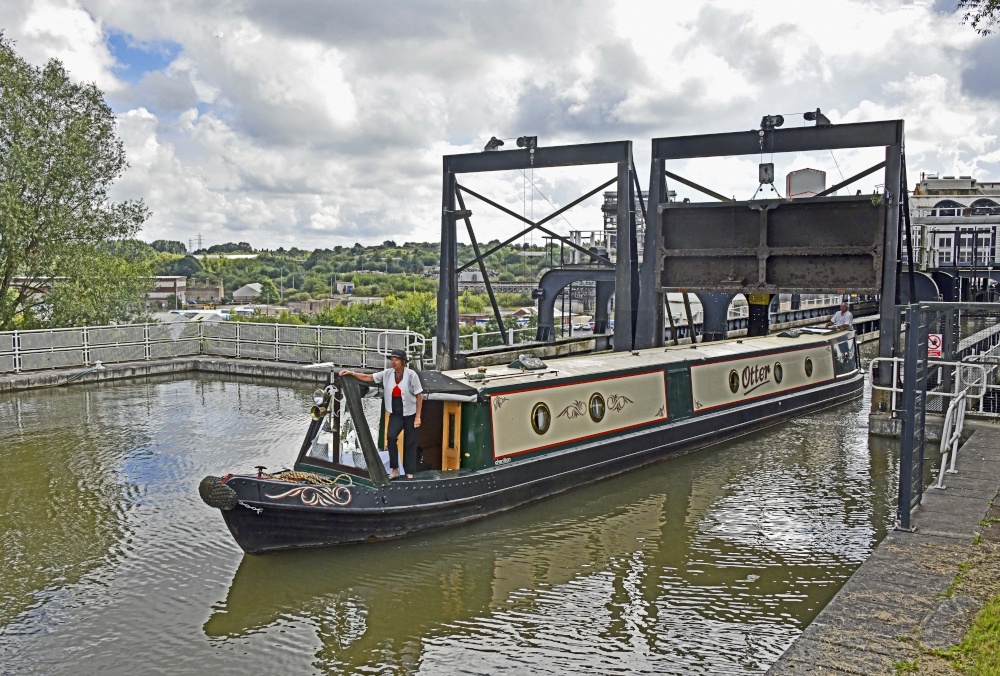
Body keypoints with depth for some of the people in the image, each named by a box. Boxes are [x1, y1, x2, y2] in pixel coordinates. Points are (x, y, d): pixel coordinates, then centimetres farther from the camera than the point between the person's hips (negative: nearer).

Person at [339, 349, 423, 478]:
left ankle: (410, 474, 10)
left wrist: (418, 417, -11)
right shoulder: (387, 373, 0)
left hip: (410, 414, -3)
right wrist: (351, 373, 0)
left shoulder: (411, 374, -11)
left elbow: (419, 396, -8)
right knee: (391, 436, -20)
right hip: (396, 414, 3)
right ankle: (395, 469, -7)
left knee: (410, 444, 1)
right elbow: (368, 378, 8)